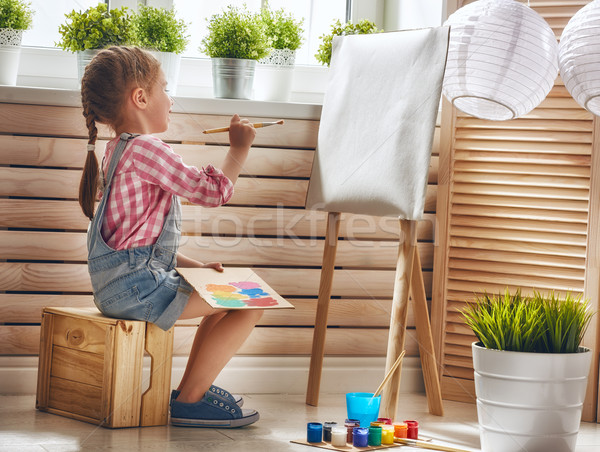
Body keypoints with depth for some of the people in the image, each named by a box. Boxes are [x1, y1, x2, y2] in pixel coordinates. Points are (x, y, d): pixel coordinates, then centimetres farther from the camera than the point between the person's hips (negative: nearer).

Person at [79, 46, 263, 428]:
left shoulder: (119, 152, 21)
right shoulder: (146, 149, -15)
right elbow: (213, 191, -16)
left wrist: (193, 266, 16)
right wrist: (239, 149, -1)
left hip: (121, 283, 11)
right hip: (136, 285, -11)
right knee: (252, 304, -11)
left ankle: (192, 386, 25)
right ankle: (189, 400, -7)